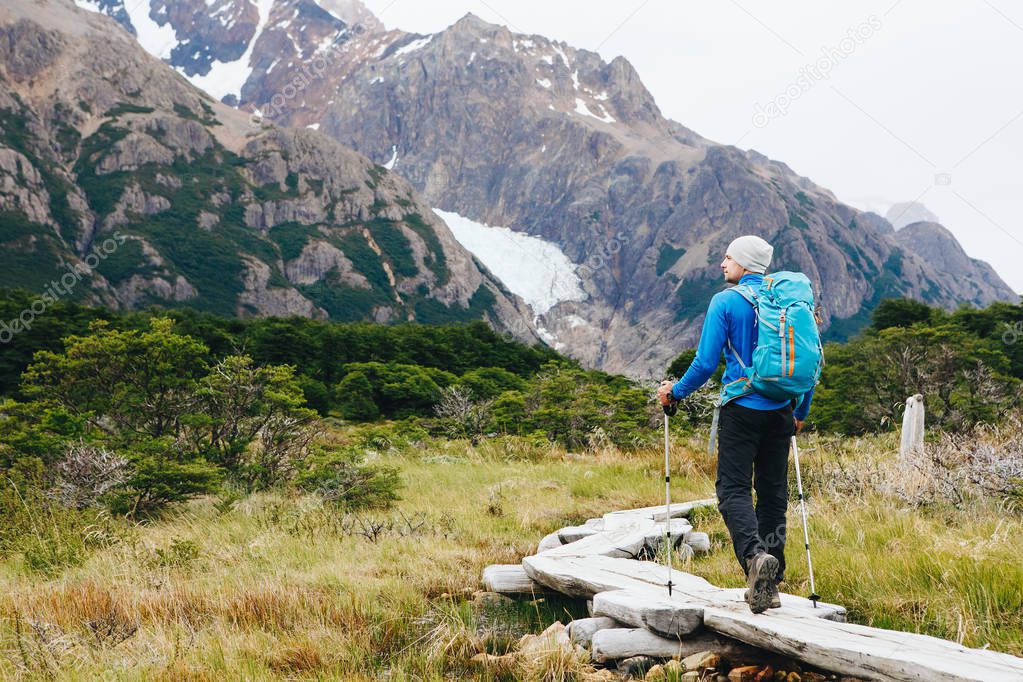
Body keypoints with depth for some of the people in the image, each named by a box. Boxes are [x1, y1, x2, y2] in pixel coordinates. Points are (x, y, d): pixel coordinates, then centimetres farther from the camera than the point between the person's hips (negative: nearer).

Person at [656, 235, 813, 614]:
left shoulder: (725, 302, -6)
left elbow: (706, 363, -9)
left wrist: (676, 392, 8)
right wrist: (802, 412, 23)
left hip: (743, 409, -5)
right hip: (781, 410, 5)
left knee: (733, 489, -2)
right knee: (773, 493, 10)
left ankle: (755, 554, -29)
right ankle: (770, 586, 12)